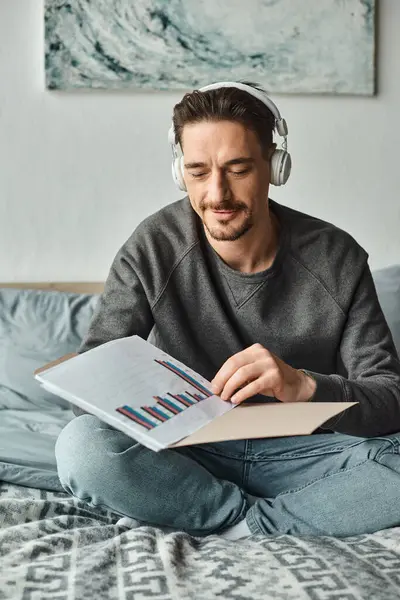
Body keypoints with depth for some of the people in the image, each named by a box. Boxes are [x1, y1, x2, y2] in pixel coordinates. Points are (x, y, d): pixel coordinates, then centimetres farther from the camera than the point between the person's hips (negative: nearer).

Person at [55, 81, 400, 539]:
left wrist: (304, 386, -34)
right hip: (189, 455, 1)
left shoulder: (337, 258, -9)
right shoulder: (153, 249, -8)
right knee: (80, 445, -29)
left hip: (300, 452, 0)